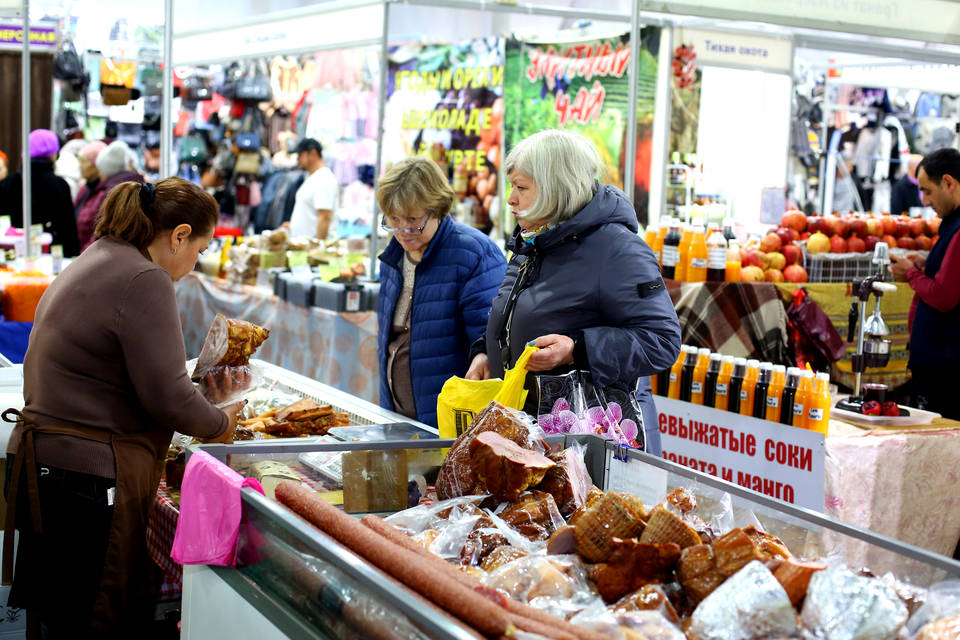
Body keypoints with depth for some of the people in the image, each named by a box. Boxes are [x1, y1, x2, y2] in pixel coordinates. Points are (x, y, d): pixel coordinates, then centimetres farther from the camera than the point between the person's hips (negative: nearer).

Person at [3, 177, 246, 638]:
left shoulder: (85, 267, 17)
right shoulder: (144, 280, -14)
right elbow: (168, 396, -17)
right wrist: (220, 424, 2)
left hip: (38, 467, 10)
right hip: (86, 482, -10)